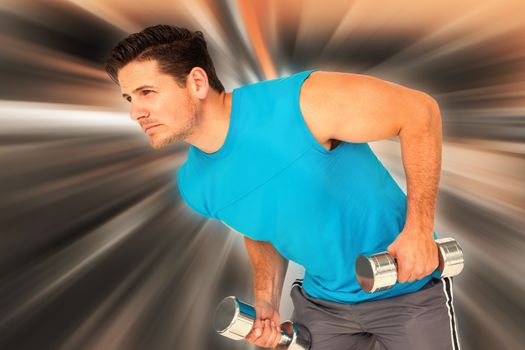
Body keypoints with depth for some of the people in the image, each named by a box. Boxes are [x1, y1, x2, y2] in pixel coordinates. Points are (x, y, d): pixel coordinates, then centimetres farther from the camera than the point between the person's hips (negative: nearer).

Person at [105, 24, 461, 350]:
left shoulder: (301, 103, -30)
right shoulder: (194, 185, -9)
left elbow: (420, 109, -21)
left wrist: (419, 228, -24)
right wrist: (266, 301, -6)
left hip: (406, 289, -4)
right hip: (322, 302, 4)